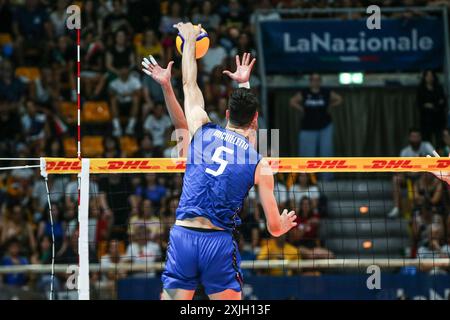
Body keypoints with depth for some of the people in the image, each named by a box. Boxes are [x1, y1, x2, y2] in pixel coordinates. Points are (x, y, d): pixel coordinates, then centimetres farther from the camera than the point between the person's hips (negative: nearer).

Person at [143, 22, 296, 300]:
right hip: (219, 241, -1)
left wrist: (190, 40, 41)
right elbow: (275, 228, 9)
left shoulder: (202, 131, 9)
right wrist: (285, 224, 34)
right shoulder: (260, 164, 5)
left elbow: (189, 84, 26)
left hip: (182, 235, 2)